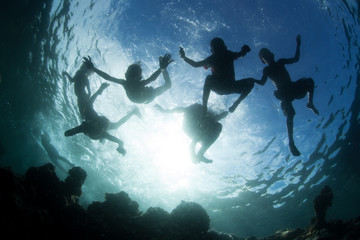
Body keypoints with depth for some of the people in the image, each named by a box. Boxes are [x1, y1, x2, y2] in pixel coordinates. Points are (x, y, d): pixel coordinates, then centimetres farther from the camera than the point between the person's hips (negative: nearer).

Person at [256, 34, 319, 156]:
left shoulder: (280, 62, 14)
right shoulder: (266, 70, 6)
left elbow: (295, 59, 15)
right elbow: (262, 83, -4)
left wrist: (298, 45, 13)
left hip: (293, 88, 5)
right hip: (284, 93, -4)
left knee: (309, 81, -20)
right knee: (290, 113, -26)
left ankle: (310, 103, 1)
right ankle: (291, 143, -27)